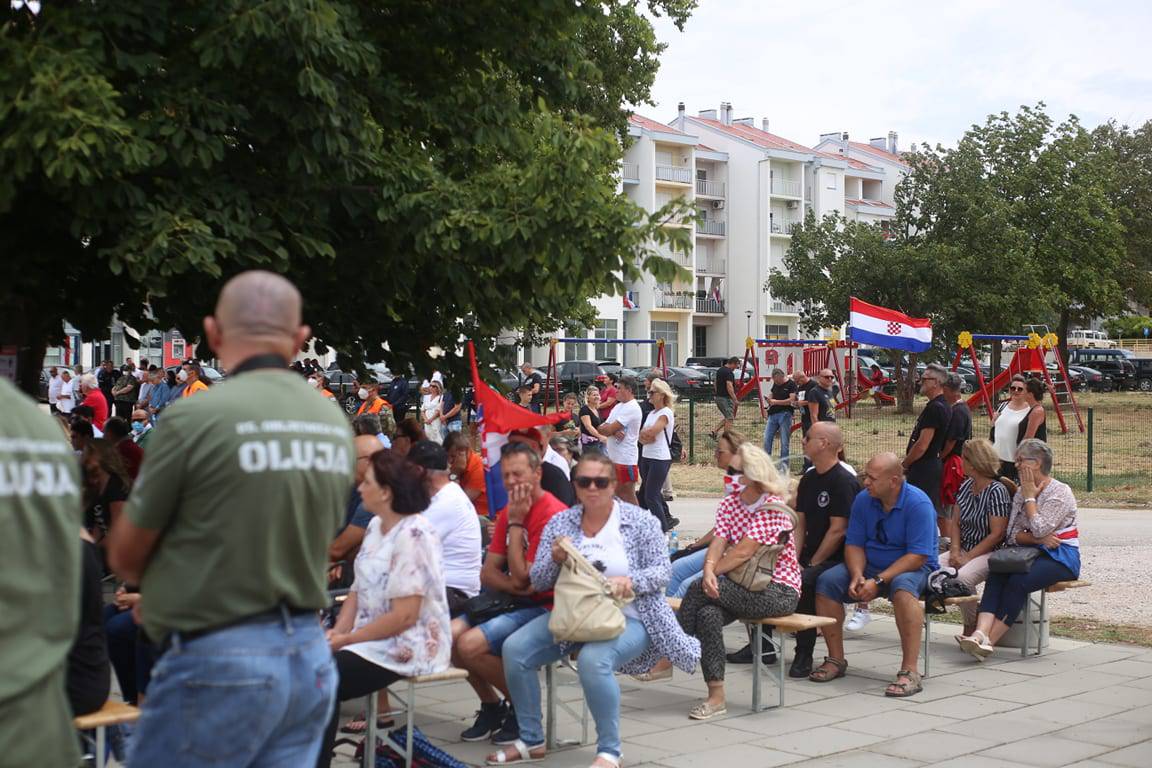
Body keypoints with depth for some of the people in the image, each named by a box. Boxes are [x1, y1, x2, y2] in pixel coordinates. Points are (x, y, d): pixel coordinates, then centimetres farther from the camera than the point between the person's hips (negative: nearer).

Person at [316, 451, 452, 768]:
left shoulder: (413, 536, -21)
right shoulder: (376, 525, 9)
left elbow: (404, 616, -23)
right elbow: (359, 589, 11)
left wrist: (346, 639, -17)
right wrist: (337, 631, -6)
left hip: (408, 647, -9)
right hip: (374, 639, 9)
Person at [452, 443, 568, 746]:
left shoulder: (553, 514, -17)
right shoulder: (508, 512, 11)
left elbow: (522, 577, -18)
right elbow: (488, 573, 6)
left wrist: (516, 521, -15)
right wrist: (515, 586, -16)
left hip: (543, 606, -8)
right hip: (514, 602, 8)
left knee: (471, 645, -24)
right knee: (449, 636, -11)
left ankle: (522, 707, -1)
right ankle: (491, 705, 9)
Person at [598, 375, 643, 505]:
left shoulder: (632, 408, -14)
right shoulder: (618, 407, 16)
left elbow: (608, 429, -18)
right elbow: (601, 429, 8)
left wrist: (605, 428, 4)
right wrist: (614, 431, -12)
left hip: (626, 459, -9)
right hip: (613, 457, 9)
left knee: (628, 495, -5)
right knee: (618, 493, 15)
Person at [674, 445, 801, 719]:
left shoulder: (774, 508, -13)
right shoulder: (729, 503, 10)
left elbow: (743, 552, -20)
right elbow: (718, 542, -4)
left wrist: (709, 575, -15)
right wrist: (709, 570, -25)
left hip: (778, 591, -6)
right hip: (745, 587, 6)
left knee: (699, 591, -25)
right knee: (707, 613, -27)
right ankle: (716, 697, -25)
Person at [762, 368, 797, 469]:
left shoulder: (791, 384, -5)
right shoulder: (775, 384, 15)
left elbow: (791, 400, -14)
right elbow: (771, 395, 26)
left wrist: (776, 402, -12)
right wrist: (769, 399, 1)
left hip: (784, 414, -6)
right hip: (773, 414, 6)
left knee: (784, 442, -2)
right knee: (767, 439, 2)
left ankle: (783, 466, 3)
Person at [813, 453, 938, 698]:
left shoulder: (918, 504, -19)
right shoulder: (863, 499, -1)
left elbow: (918, 556, -23)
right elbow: (854, 544, 2)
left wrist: (878, 582, -28)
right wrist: (857, 576, -18)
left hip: (913, 568, -6)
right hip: (870, 566, 6)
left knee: (902, 587, -40)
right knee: (827, 581, -16)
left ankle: (910, 671, -39)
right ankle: (836, 659, -7)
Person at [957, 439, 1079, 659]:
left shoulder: (1060, 492, -6)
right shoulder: (1021, 492, 16)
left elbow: (1039, 529, -18)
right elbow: (1012, 535, 7)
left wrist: (1030, 497, -7)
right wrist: (1038, 539, -12)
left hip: (1060, 557, -6)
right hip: (1033, 552, 6)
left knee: (1018, 581, -31)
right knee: (995, 576, -25)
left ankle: (989, 641, -32)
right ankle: (980, 634, -43)